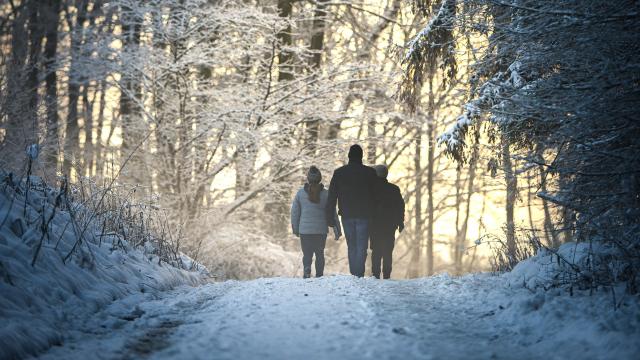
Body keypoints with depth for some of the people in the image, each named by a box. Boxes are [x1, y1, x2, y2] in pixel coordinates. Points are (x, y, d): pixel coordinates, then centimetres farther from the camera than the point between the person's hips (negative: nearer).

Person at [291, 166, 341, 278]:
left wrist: (295, 229, 15)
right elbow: (332, 213, -1)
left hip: (305, 230, 0)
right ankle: (319, 275, 11)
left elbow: (294, 212, 4)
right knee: (320, 254, 14)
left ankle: (307, 268, -18)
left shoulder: (300, 193, -1)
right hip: (321, 230, 0)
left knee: (307, 254, 7)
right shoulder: (326, 194, -3)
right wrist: (337, 230, 6)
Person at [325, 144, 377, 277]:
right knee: (362, 247, -1)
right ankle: (359, 275, -12)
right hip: (364, 216, -2)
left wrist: (329, 217, 8)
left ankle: (353, 275, 13)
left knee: (351, 247, 13)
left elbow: (331, 197, 4)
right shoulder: (370, 173, -2)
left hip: (347, 216, 2)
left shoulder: (339, 173, 3)